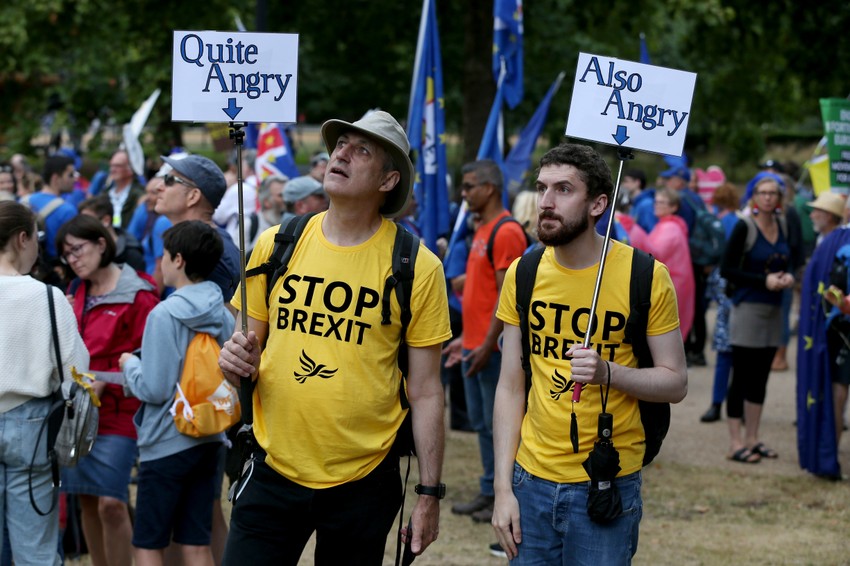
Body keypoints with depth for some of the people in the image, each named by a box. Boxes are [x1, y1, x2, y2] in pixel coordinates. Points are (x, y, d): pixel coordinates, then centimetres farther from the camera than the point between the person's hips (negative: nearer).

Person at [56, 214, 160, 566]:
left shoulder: (138, 297, -8)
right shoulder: (75, 294, 14)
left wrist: (104, 383, -17)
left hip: (117, 413, -6)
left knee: (111, 504, -11)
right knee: (87, 501, 9)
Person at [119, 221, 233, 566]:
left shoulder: (165, 314, -15)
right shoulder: (223, 315, 5)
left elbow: (154, 389, -17)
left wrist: (129, 364, 3)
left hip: (166, 444, -7)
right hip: (208, 442, 7)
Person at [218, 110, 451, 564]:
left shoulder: (417, 267, -5)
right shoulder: (277, 245, 2)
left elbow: (425, 392, -2)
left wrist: (429, 494, -3)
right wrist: (237, 361, -10)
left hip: (362, 480, -2)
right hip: (273, 471, 2)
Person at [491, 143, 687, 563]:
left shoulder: (646, 277, -8)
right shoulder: (523, 275, 3)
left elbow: (675, 382, -4)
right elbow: (510, 388, 5)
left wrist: (608, 372, -23)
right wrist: (503, 487, 0)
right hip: (532, 480, 3)